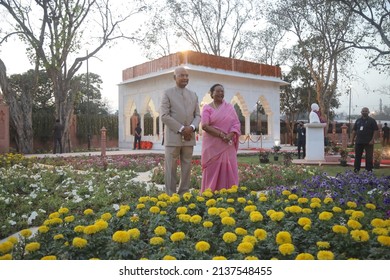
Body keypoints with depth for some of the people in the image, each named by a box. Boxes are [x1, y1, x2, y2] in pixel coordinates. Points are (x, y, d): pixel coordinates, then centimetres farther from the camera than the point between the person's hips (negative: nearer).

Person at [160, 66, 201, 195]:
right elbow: (164, 116, -9)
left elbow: (197, 116, 11)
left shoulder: (193, 95, 14)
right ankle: (171, 196, 5)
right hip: (173, 137, -4)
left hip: (189, 137, 4)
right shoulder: (167, 93, 0)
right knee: (171, 169, -2)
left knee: (187, 168, 7)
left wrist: (191, 127, -10)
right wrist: (181, 129, -14)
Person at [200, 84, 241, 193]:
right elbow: (205, 125, -10)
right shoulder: (207, 108, 3)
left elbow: (236, 124, 5)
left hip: (228, 145, 3)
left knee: (228, 171, 1)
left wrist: (229, 136, -13)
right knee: (212, 171, -1)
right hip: (212, 145, -3)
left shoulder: (230, 107, 12)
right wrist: (221, 134, -17)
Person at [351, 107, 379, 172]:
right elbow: (354, 130, 14)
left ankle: (369, 170, 7)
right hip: (358, 142, 4)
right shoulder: (358, 120, 12)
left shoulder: (372, 120, -1)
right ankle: (356, 169, 17)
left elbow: (375, 130, -7)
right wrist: (352, 139, 8)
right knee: (357, 156, 9)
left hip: (368, 142, -4)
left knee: (369, 157, -1)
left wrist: (372, 140, -15)